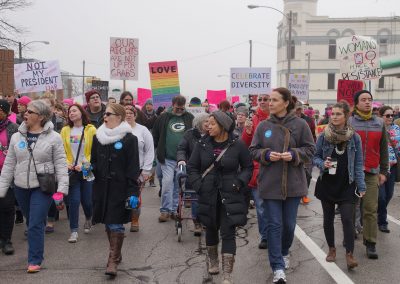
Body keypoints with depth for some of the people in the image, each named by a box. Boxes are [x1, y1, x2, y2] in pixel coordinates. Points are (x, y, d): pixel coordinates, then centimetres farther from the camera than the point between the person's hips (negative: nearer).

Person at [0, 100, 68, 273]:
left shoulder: (53, 137, -7)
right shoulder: (17, 137, 4)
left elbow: (60, 164, -8)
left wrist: (62, 187, -17)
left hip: (42, 187, -4)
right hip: (21, 187, 4)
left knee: (35, 224, -7)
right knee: (31, 222, 16)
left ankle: (35, 260, 4)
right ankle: (36, 254, 36)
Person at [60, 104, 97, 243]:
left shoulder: (91, 130, -4)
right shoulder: (65, 130, 5)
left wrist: (84, 164, -16)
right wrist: (66, 163, -11)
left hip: (87, 170, -1)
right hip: (71, 171, 1)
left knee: (87, 200, 6)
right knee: (74, 200, -5)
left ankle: (88, 219, 38)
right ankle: (74, 231, 5)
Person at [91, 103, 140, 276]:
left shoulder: (129, 139, -6)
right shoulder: (98, 137, 10)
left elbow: (133, 168, -8)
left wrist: (133, 192, -13)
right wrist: (90, 168, -6)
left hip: (120, 188, -5)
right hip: (102, 187, 5)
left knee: (116, 224, -6)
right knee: (108, 223, 12)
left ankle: (113, 260, 1)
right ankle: (116, 254, 28)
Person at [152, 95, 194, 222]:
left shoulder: (190, 118, 4)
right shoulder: (163, 118, 2)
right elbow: (155, 135, 10)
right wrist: (158, 150, 6)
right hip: (167, 158, -1)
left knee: (179, 185, 10)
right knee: (167, 182, -9)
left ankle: (174, 209, 22)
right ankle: (165, 210, 0)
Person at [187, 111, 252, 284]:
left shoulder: (237, 145, -7)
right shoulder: (203, 144, 0)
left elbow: (248, 167, 2)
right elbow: (192, 167, 6)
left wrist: (239, 182, -12)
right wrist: (198, 185, -6)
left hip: (230, 196, -3)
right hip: (208, 195, 3)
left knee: (228, 233, -5)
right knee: (211, 228, 18)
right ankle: (212, 260, 42)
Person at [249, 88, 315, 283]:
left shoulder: (300, 125, -5)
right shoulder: (263, 126, 0)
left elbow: (310, 149, 1)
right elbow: (253, 150, 6)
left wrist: (294, 154, -17)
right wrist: (267, 154, -14)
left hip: (293, 183, 0)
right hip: (270, 184, 0)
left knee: (289, 223, 12)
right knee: (274, 225, -1)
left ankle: (284, 253, 40)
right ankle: (278, 268, 1)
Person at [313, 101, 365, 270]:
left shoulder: (354, 137, -4)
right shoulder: (323, 136, -3)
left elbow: (358, 164, 0)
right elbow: (315, 157, 6)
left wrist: (361, 186, -5)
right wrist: (323, 164, -17)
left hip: (347, 185, -2)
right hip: (327, 184, 2)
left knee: (347, 219, -10)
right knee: (328, 218, 11)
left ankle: (349, 255, -4)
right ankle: (331, 248, 28)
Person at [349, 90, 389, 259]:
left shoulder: (379, 123, 10)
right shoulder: (348, 123, 0)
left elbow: (383, 150, 13)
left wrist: (383, 171, 9)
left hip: (371, 173, 2)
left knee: (371, 209, -2)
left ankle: (370, 243, 2)